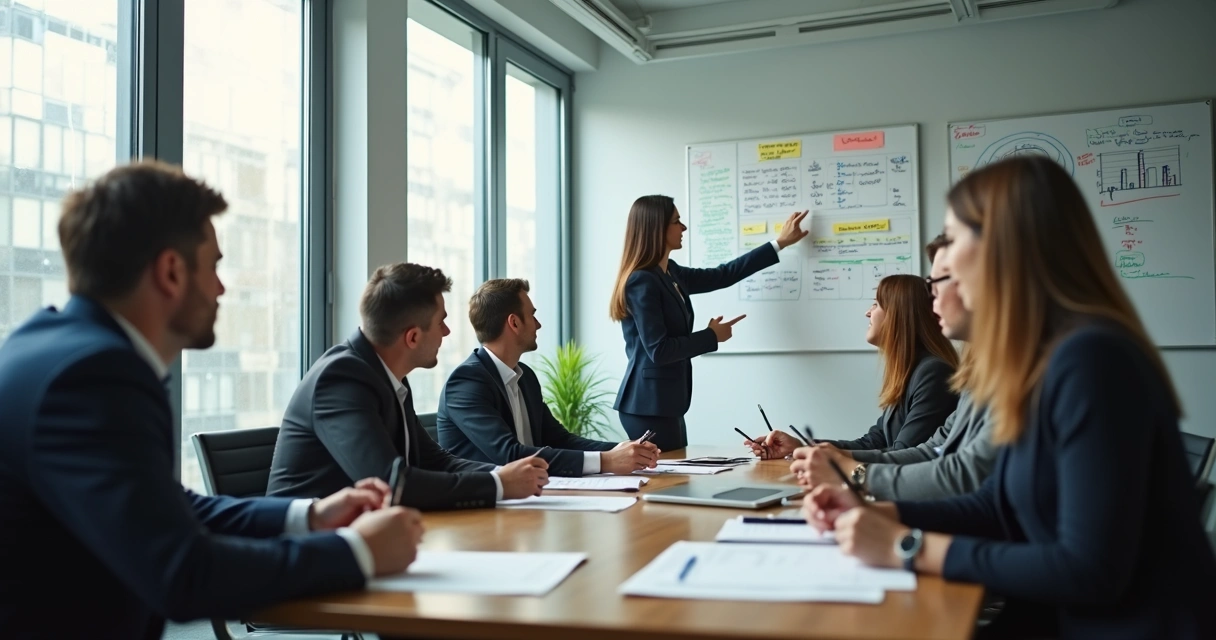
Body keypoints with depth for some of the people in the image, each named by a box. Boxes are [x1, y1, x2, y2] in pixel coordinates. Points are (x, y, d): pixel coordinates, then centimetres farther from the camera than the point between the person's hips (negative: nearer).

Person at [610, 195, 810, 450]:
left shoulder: (671, 274, 10)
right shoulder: (642, 281, -17)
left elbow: (722, 276, 19)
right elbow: (658, 350, -21)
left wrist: (779, 243, 22)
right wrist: (711, 336, -8)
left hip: (666, 401, 9)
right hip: (649, 404, -9)